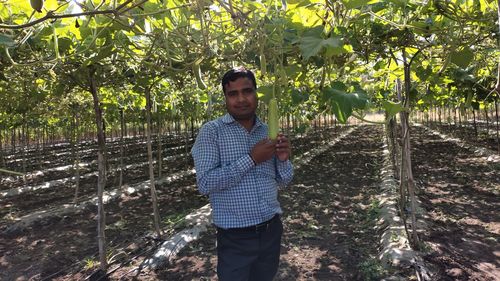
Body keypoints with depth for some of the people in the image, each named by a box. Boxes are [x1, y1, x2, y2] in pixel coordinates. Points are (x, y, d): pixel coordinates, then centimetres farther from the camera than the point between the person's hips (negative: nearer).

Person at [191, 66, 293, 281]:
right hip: (235, 237, -5)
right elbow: (205, 184, -19)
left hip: (272, 229, 5)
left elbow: (283, 181, 9)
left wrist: (283, 159, -12)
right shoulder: (211, 131, -10)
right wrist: (251, 159, -22)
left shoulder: (268, 131, 4)